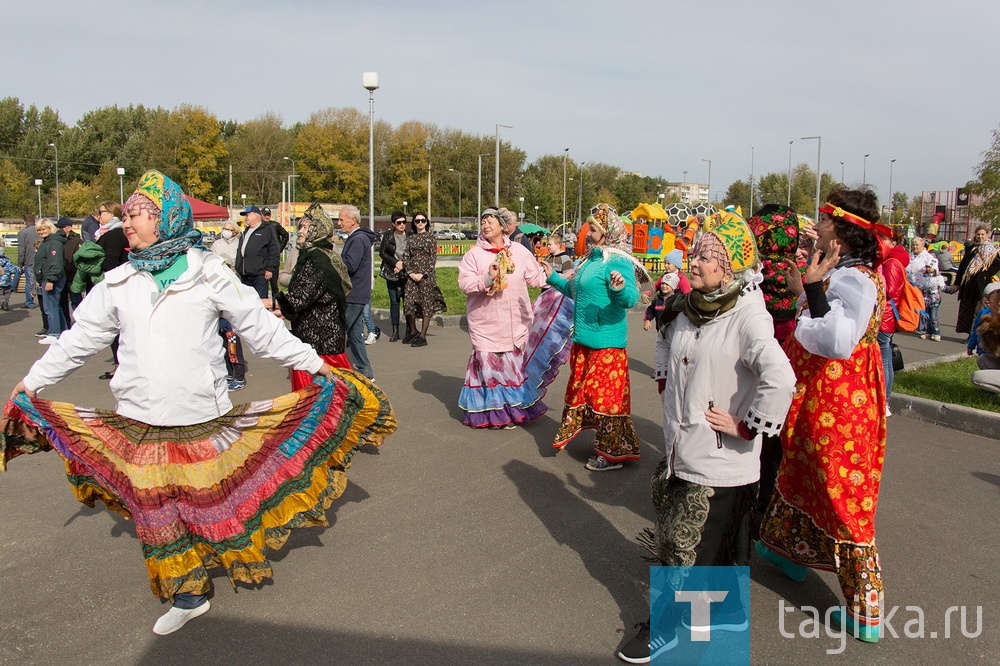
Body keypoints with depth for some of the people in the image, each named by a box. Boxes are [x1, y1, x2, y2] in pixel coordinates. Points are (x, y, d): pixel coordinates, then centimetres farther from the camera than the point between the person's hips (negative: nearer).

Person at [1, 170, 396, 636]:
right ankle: (187, 597, 23)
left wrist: (314, 363, -3)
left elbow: (261, 327, -1)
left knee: (213, 499, 7)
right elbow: (78, 340, 15)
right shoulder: (118, 282, 7)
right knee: (158, 512, 9)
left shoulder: (207, 273, -2)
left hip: (202, 418, -3)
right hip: (140, 422, 3)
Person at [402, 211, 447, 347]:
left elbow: (433, 258, -4)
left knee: (426, 304, -4)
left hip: (427, 275, -3)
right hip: (412, 275, 3)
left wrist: (422, 274, -12)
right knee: (409, 302, 0)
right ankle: (412, 332, 19)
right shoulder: (411, 238, 12)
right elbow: (406, 257, 9)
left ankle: (422, 336, 0)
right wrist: (411, 272, -6)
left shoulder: (431, 237, 2)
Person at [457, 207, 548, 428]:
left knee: (514, 363, 8)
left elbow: (537, 277, 8)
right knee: (488, 363, -2)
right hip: (486, 322, -2)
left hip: (514, 323, 2)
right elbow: (464, 282, -8)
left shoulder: (519, 251, 7)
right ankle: (491, 410, 11)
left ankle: (513, 409, 22)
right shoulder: (473, 254, 1)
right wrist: (487, 280, -21)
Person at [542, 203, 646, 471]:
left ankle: (613, 453, 9)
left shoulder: (618, 261, -15)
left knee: (606, 393, -2)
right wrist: (554, 278, 28)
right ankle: (572, 430, 35)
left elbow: (631, 298, -24)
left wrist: (620, 288, -43)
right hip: (583, 338, 9)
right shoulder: (589, 259, 12)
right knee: (579, 387, 19)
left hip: (606, 342, -9)